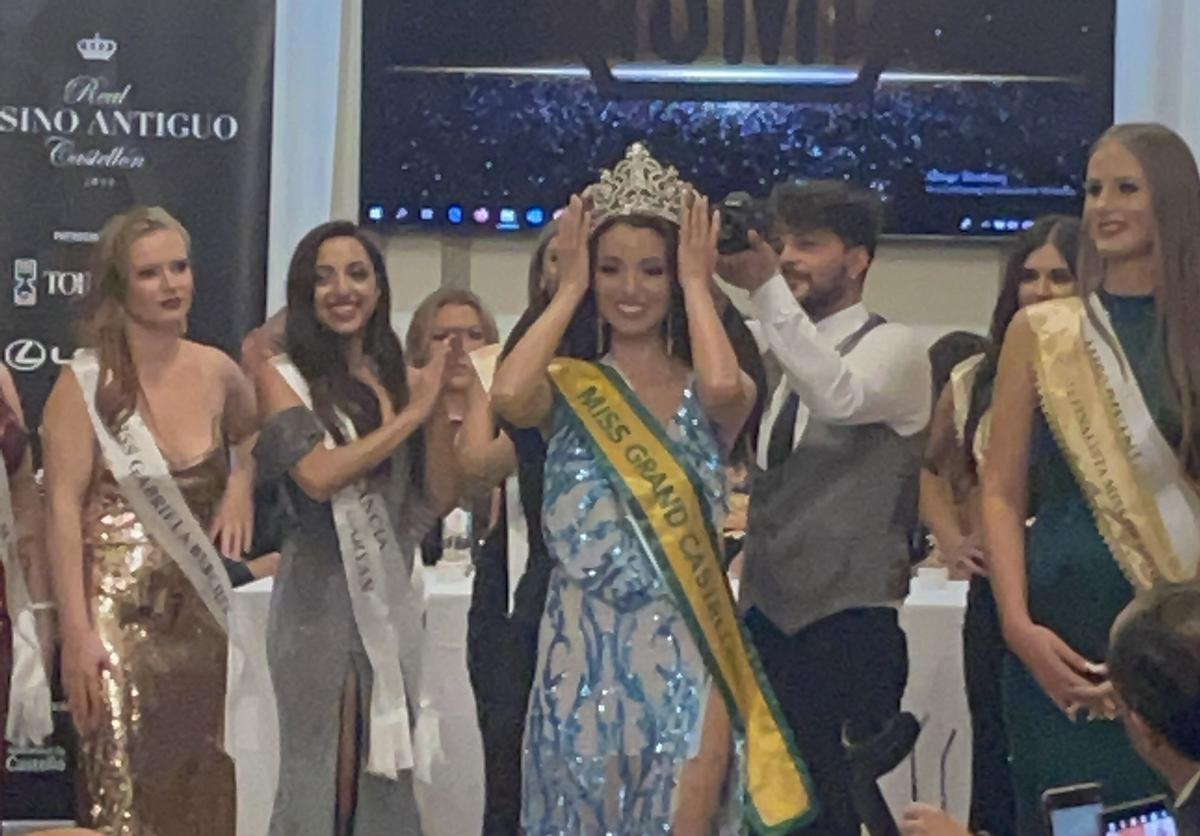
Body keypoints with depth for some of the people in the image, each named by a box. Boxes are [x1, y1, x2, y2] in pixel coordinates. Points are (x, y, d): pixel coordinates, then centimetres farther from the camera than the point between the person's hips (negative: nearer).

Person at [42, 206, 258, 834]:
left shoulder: (218, 374, 7)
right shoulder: (86, 383, -7)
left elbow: (252, 434, 29)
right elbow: (63, 509, -11)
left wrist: (242, 483, 6)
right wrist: (76, 633, -18)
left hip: (201, 609, 5)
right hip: (119, 611, -5)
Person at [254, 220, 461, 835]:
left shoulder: (402, 379, 10)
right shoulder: (283, 378, -2)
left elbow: (440, 496, 7)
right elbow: (318, 475, -17)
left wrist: (436, 407, -7)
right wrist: (412, 415, -12)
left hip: (390, 591, 4)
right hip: (321, 591, -4)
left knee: (387, 768, 6)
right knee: (322, 771, -1)